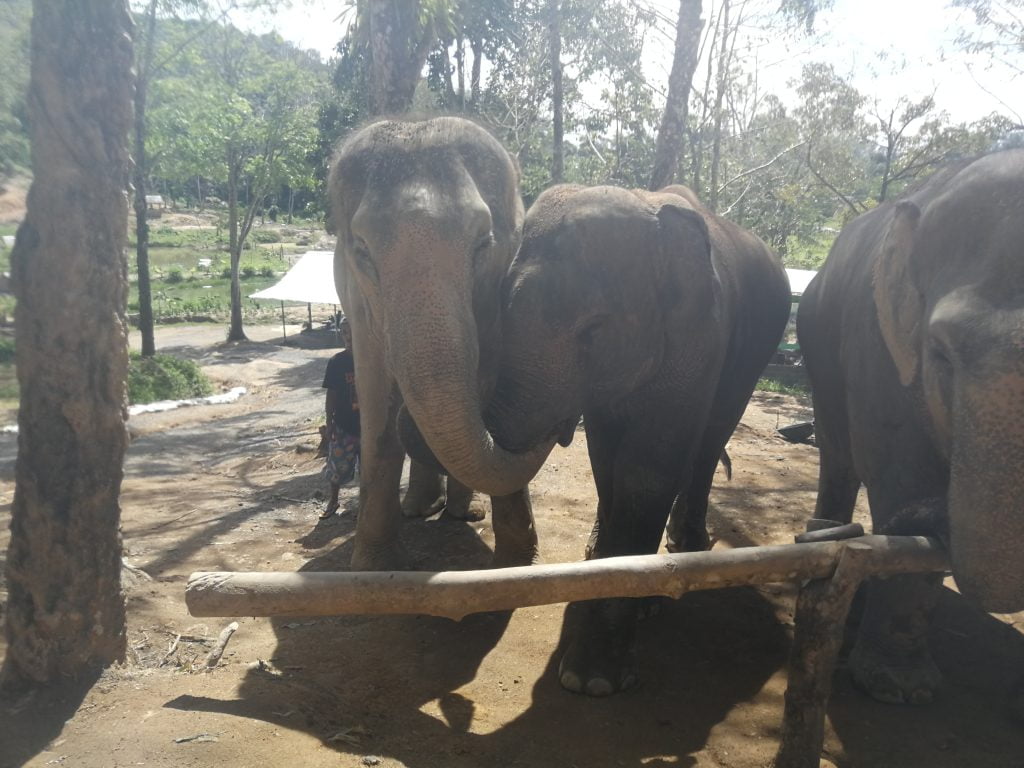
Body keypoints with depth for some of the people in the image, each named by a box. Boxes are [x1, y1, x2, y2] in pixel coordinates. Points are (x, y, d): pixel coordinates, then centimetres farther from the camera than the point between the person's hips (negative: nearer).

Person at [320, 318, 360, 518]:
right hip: (343, 424, -1)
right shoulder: (336, 362, -5)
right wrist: (329, 424, -3)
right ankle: (333, 501, 24)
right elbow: (331, 395, -1)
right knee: (337, 465, 5)